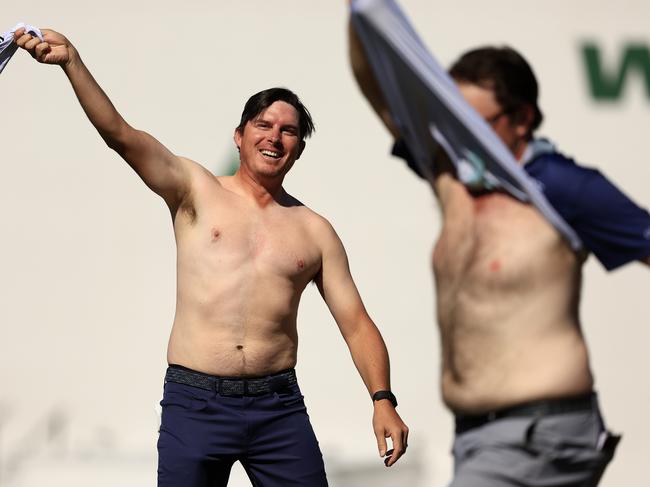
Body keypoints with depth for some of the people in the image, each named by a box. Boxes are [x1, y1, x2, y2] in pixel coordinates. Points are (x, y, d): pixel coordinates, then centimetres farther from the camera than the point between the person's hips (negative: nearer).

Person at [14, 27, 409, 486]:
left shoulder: (314, 231, 10)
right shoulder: (196, 191, 5)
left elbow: (356, 322, 9)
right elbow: (120, 134, -8)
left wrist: (383, 400, -5)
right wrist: (72, 61, -21)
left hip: (278, 409, 2)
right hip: (194, 404, -2)